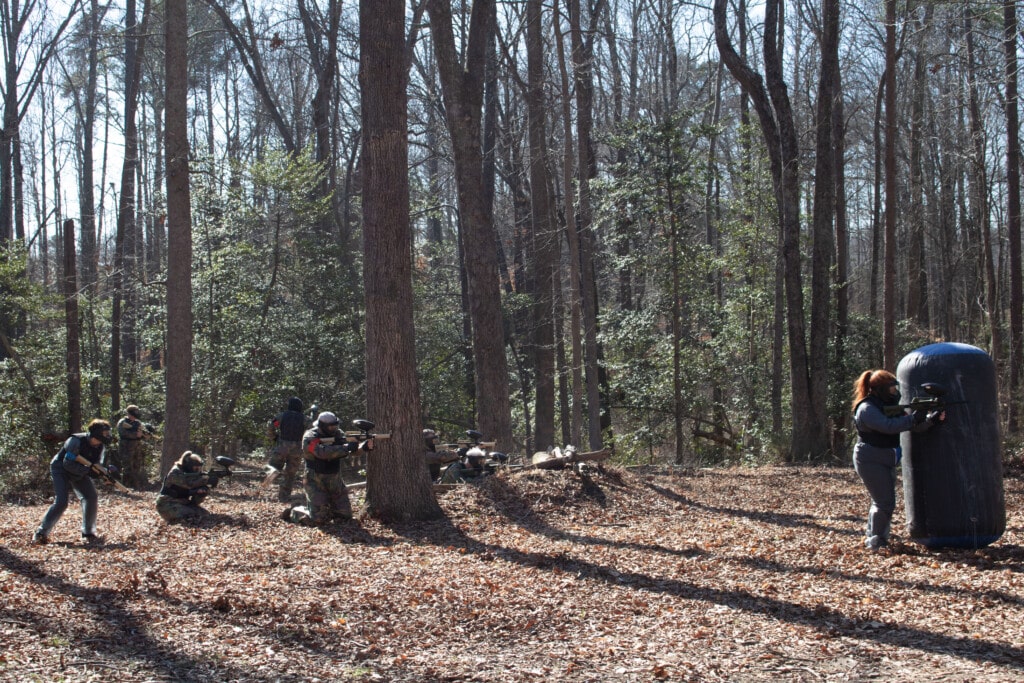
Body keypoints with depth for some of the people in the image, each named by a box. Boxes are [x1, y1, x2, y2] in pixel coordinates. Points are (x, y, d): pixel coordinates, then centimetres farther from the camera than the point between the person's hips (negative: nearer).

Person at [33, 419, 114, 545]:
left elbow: (99, 465, -8)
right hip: (61, 470, -6)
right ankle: (41, 533, -8)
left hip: (79, 473, 6)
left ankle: (88, 534, 2)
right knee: (61, 502, -20)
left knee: (92, 498, -9)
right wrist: (89, 469, -41)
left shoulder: (101, 446, -11)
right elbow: (68, 464, -33)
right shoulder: (76, 441, -31)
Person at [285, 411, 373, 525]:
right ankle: (294, 512, 16)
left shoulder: (337, 434, 2)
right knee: (318, 519, -12)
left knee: (346, 515, 5)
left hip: (335, 481, 6)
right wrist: (346, 448, -39)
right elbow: (322, 452, -34)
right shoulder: (310, 438, -16)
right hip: (316, 482, -6)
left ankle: (327, 508, 33)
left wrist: (364, 446, -33)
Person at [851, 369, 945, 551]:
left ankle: (871, 537, 26)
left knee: (881, 501, 15)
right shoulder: (866, 409, -17)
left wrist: (932, 419, -11)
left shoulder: (891, 405, 10)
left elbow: (913, 425, 5)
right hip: (870, 460, -9)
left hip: (886, 461, 9)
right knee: (885, 503, -10)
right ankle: (876, 541, 1)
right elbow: (888, 426, -31)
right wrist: (913, 418, -30)